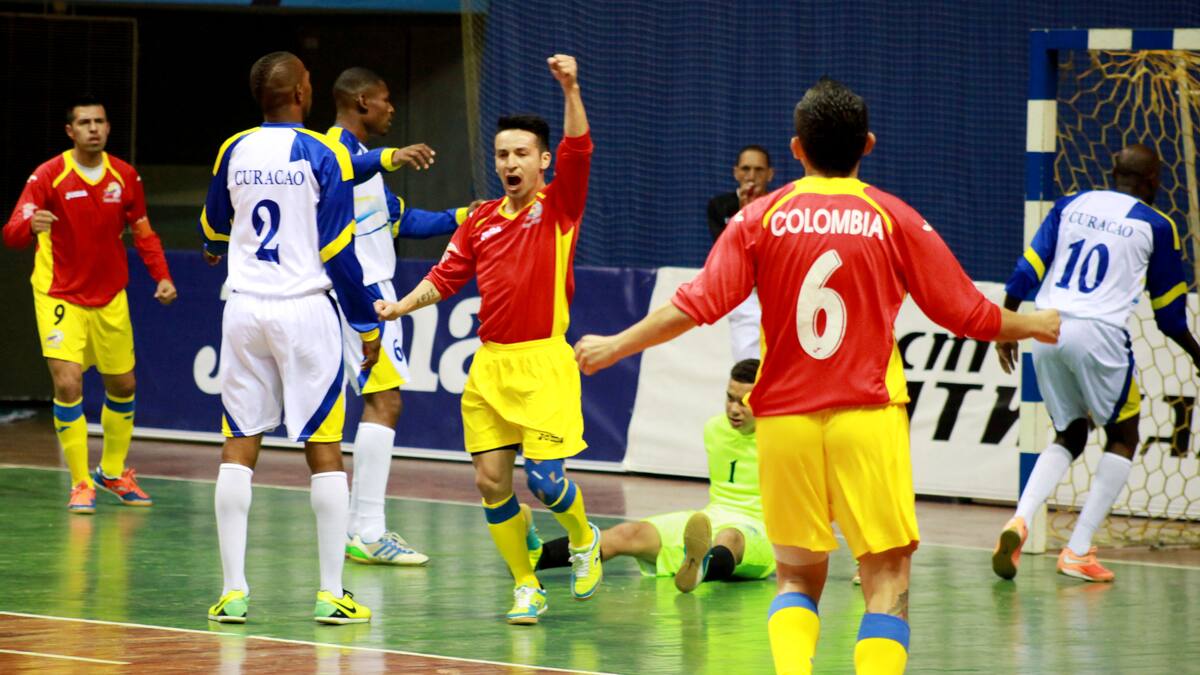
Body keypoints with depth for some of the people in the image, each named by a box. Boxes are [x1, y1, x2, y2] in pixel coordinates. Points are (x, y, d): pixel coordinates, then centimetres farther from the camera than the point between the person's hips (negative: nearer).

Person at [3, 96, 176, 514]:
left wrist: (162, 276, -6)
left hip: (110, 299, 4)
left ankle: (112, 472, 34)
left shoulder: (125, 177, -2)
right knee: (68, 383, -17)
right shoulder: (48, 176, -14)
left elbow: (143, 233, 10)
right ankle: (80, 484, -5)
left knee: (122, 386, 12)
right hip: (60, 297, -4)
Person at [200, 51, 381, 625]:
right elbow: (339, 253, -9)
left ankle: (233, 591, 4)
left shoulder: (233, 152, 5)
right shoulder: (323, 156, -8)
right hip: (305, 308, -4)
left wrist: (214, 249, 49)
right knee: (324, 449, 2)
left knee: (239, 447, 7)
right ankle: (332, 594, 0)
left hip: (245, 309, 4)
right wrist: (367, 324, 2)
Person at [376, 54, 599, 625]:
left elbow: (578, 150, -17)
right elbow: (446, 277, 15)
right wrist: (402, 306, 0)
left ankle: (584, 539, 21)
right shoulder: (481, 221, 12)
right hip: (490, 364, 5)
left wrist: (570, 90, -29)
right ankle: (525, 587, 13)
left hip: (544, 363, -5)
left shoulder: (558, 207, -1)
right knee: (491, 480, -1)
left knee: (545, 480, -12)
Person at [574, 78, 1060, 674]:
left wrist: (615, 346, 8)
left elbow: (696, 305, -4)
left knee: (797, 575, 14)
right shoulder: (892, 218, -1)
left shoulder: (763, 217, 1)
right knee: (886, 578, 0)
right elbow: (966, 313, 5)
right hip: (868, 417, -2)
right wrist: (1033, 325, 23)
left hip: (785, 419, 2)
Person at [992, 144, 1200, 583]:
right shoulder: (1156, 226, 5)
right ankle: (1078, 551, 4)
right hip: (1098, 333, -4)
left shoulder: (1071, 205, 15)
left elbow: (1027, 271, 9)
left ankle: (1021, 519, -4)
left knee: (1069, 436, 20)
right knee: (1122, 438, 14)